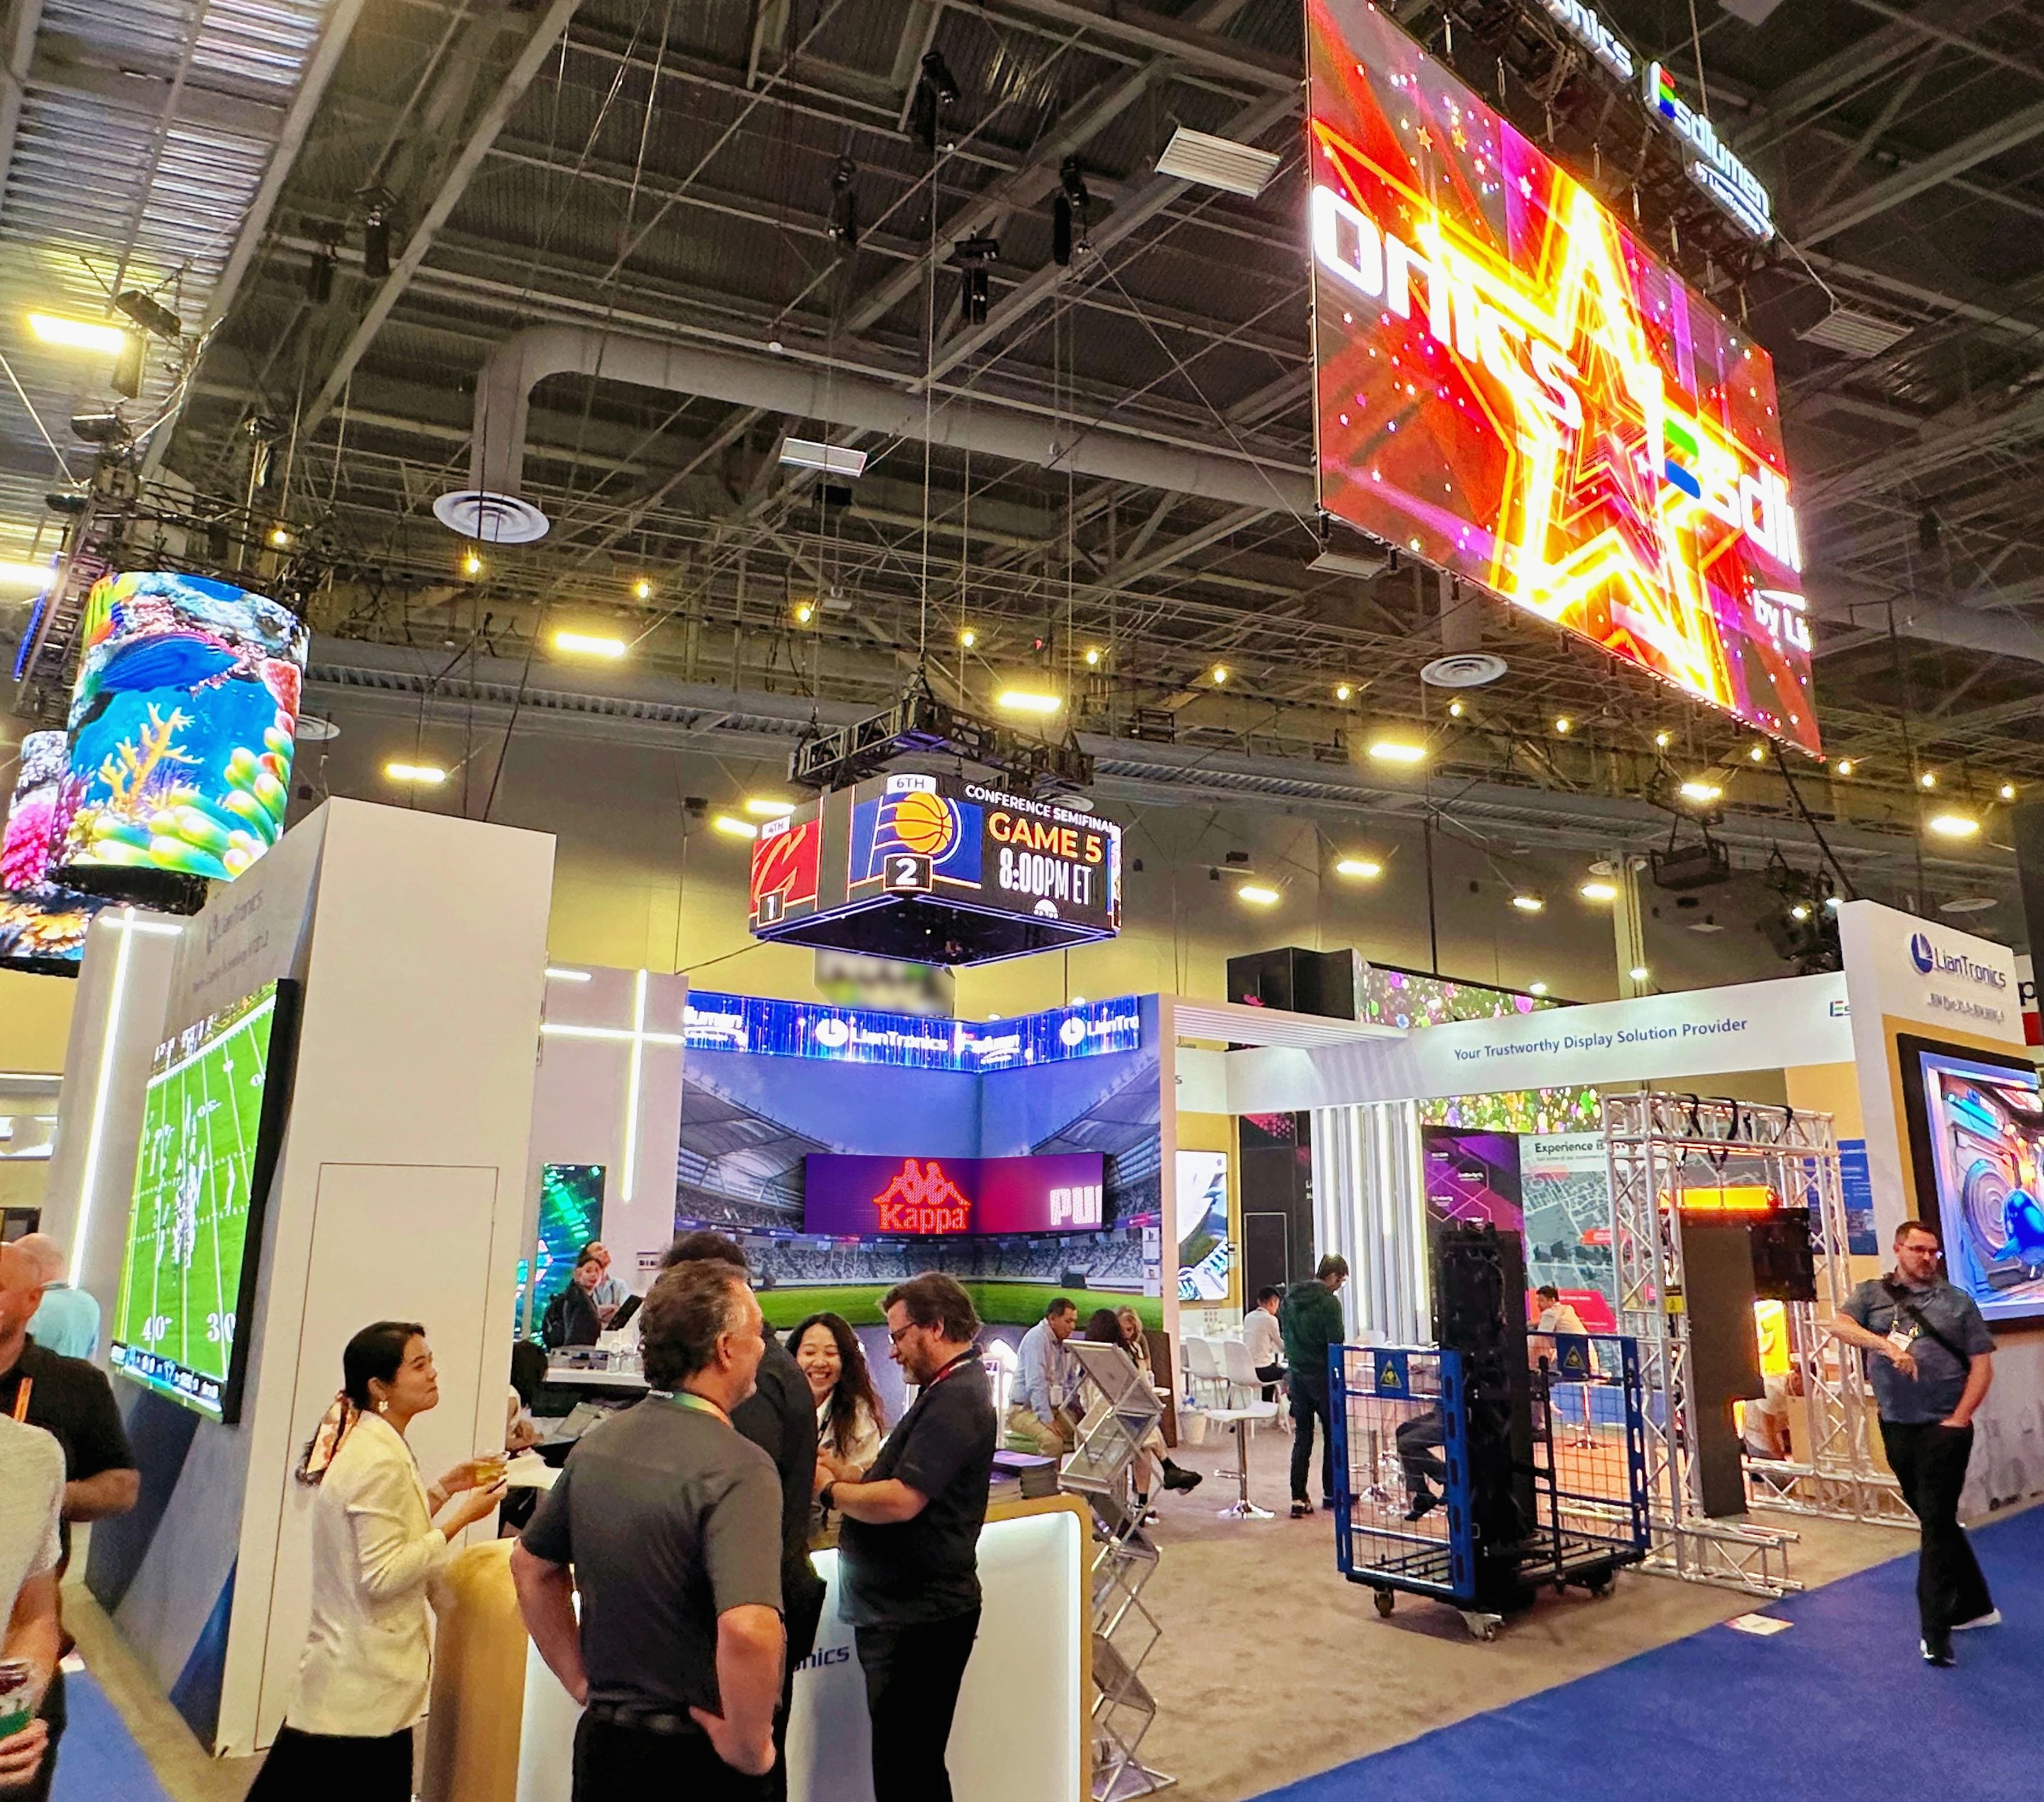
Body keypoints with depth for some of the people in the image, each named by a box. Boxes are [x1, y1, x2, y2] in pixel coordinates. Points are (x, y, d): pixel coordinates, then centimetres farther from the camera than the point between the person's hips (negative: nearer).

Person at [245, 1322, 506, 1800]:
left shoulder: (365, 1442, 8)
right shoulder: (381, 1460, -22)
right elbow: (382, 1575, -23)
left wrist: (444, 1489, 7)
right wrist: (461, 1517, -20)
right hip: (369, 1689, -9)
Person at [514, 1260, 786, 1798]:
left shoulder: (598, 1443, 0)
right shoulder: (739, 1468, -24)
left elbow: (530, 1566, 13)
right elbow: (748, 1630, -36)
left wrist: (581, 1680, 16)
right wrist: (749, 1748, -20)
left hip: (602, 1736, 7)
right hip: (694, 1755, -6)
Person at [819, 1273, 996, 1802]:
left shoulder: (955, 1400, -20)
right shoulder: (949, 1391, 15)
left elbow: (901, 1500, -26)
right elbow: (903, 1480, 16)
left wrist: (830, 1490, -11)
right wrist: (847, 1479, 0)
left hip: (920, 1616, -10)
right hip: (902, 1610, 10)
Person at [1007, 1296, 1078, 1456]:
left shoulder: (1062, 1343, 14)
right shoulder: (1037, 1338, -13)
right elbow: (1036, 1384, -21)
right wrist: (1047, 1420, -25)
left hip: (1054, 1409, 8)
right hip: (1026, 1410, -8)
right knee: (1052, 1440, -34)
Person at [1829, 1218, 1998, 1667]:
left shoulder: (1957, 1302, 1)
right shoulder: (1873, 1293, 4)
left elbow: (1982, 1364, -1)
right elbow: (1838, 1325, -12)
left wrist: (1958, 1419, -10)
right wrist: (1887, 1345, -27)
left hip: (1944, 1428, -3)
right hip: (1896, 1427, 3)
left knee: (1937, 1521, -7)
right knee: (1936, 1520, 15)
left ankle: (1936, 1632, -4)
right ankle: (1975, 1606, 31)